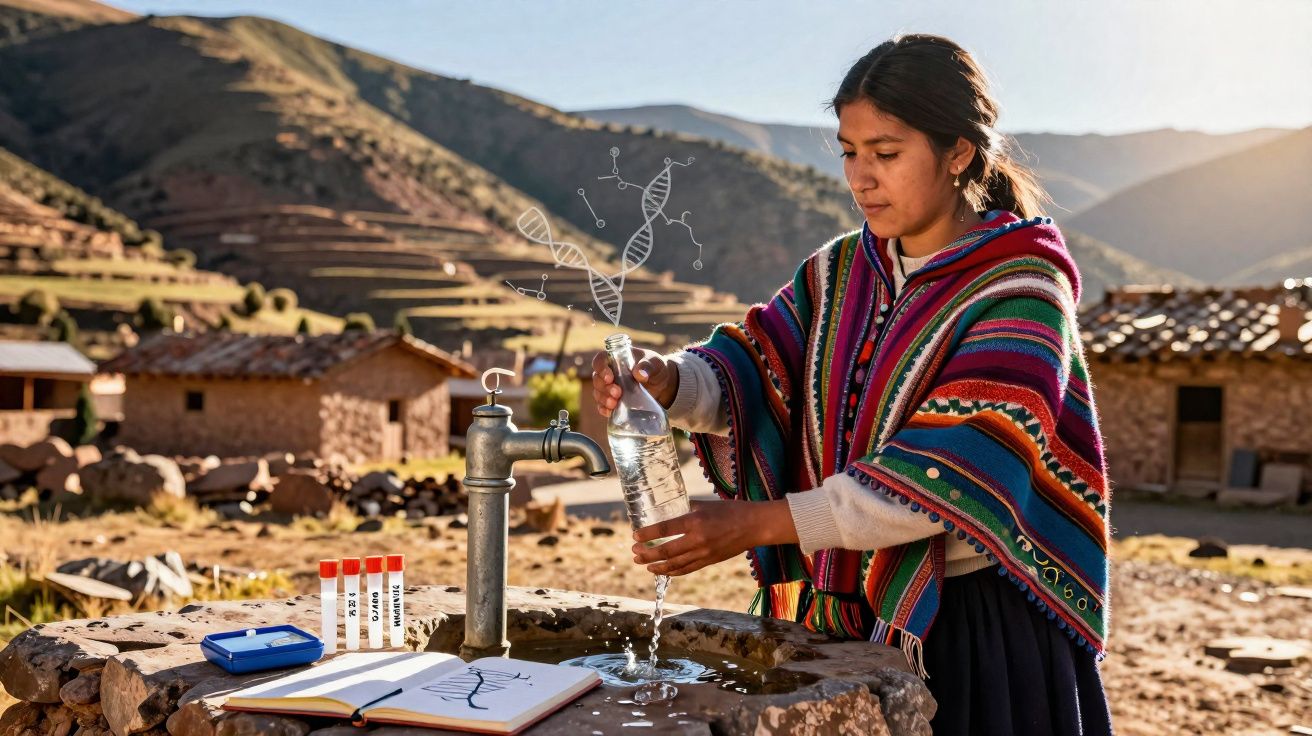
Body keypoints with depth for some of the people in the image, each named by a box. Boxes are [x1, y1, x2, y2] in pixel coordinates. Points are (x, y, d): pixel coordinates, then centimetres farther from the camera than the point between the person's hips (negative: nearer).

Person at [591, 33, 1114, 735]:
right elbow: (750, 373, -7)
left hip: (977, 629, -5)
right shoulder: (839, 271, 5)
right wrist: (665, 379, -30)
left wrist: (760, 523, -30)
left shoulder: (1020, 290, -15)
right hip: (844, 619, 5)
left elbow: (947, 474, -25)